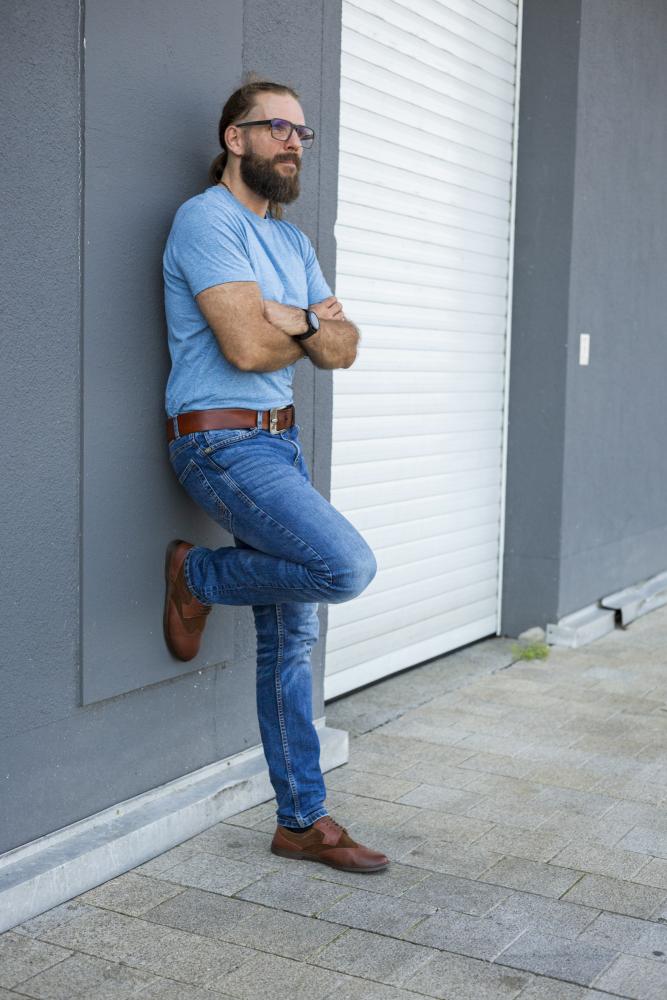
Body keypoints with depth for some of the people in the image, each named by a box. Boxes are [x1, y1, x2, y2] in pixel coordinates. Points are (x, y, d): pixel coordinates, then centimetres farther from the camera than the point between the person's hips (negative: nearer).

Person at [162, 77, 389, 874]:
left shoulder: (292, 240, 17)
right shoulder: (207, 219, -10)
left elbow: (344, 350, 9)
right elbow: (247, 346, -21)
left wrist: (300, 319, -12)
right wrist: (314, 331, -1)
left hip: (281, 441, 9)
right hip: (222, 442, -8)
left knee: (292, 638, 8)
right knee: (347, 566, -24)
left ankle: (302, 821, 17)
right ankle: (196, 578, 4)